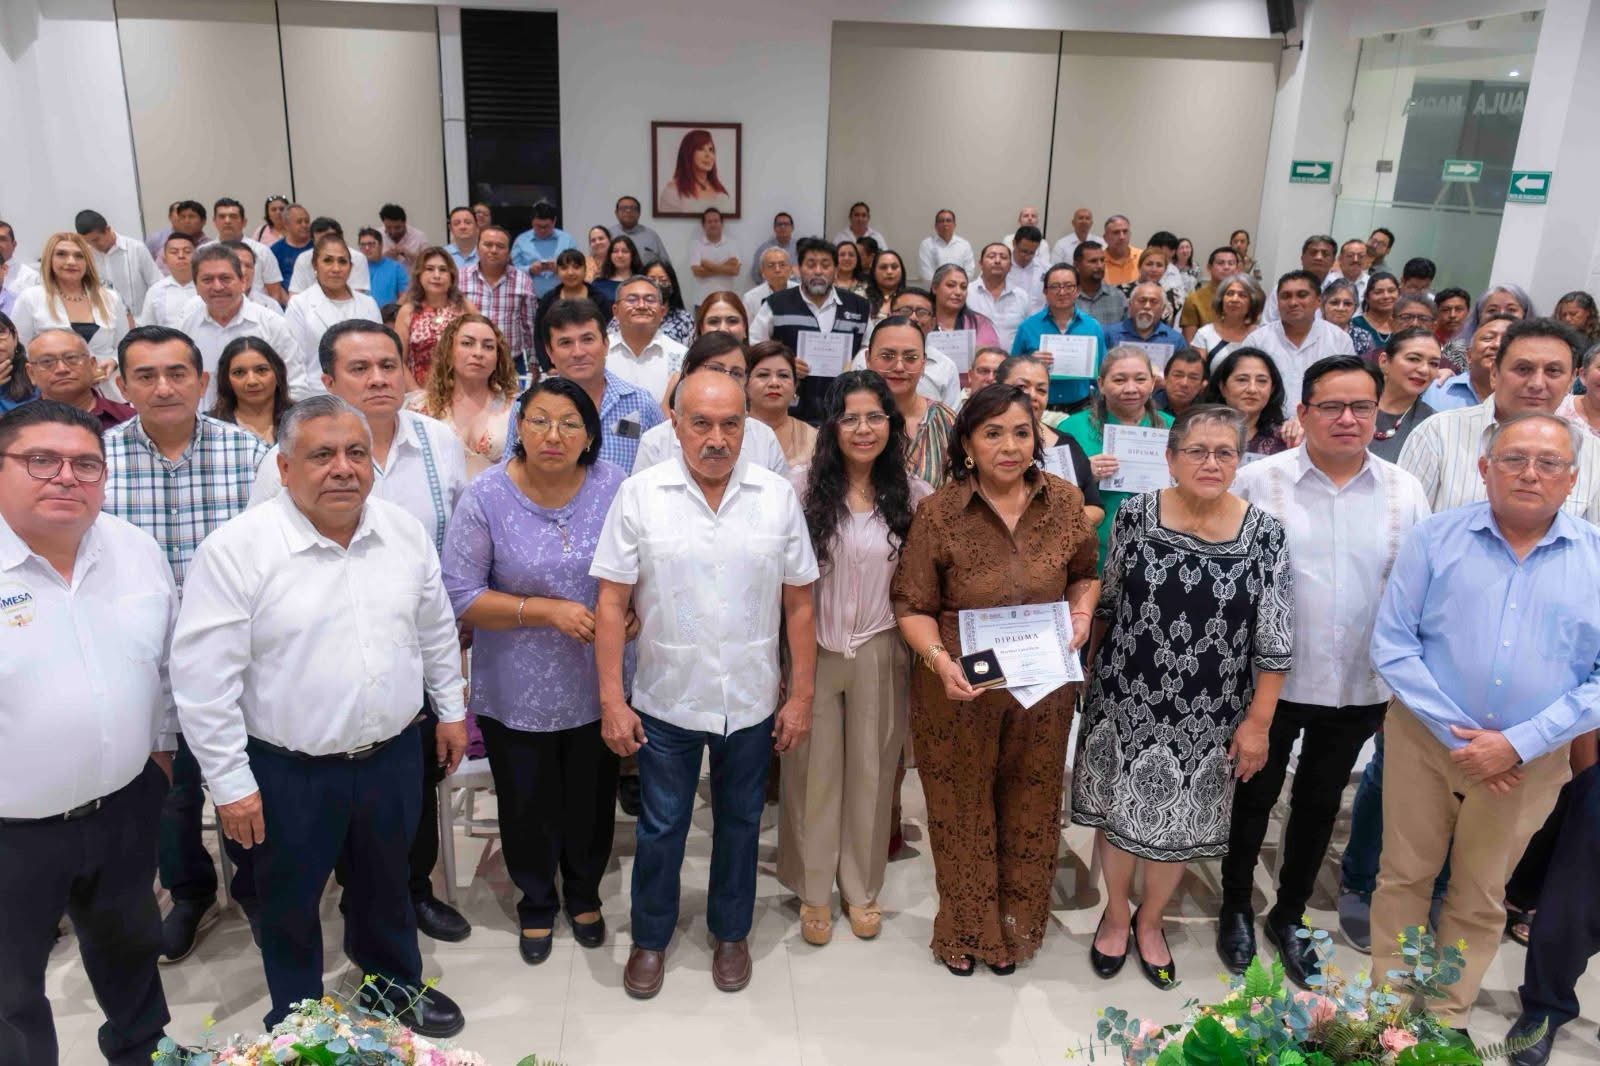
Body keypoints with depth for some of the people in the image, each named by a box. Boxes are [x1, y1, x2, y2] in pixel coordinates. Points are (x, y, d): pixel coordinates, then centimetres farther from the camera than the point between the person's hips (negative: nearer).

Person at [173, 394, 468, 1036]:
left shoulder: (405, 533, -2)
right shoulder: (235, 550, -17)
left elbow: (437, 630, 11)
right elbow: (203, 679, -15)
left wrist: (451, 709, 14)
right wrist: (230, 782, -13)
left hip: (393, 754, 4)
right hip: (290, 772, -3)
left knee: (385, 886, 24)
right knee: (291, 907, 17)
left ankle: (393, 983, 48)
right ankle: (296, 1022, 40)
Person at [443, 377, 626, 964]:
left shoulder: (614, 487, -8)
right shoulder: (486, 496, -14)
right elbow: (460, 595, -14)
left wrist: (631, 616, -15)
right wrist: (546, 611, -21)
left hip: (595, 686, 2)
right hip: (518, 692, -1)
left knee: (591, 799, 18)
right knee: (528, 805, 16)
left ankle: (584, 894, 47)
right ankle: (537, 904, 43)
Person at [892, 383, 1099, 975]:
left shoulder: (1065, 501, -3)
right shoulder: (937, 514, -12)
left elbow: (1085, 573, 12)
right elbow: (913, 605, -9)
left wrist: (1081, 612, -7)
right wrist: (939, 659, -24)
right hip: (960, 688, -2)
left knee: (1030, 812, 18)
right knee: (962, 811, 15)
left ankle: (1016, 927, 42)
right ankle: (965, 930, 39)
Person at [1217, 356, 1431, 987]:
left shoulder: (1404, 493, -1)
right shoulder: (1258, 483, -9)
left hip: (1360, 687, 3)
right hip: (1270, 679, -2)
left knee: (1320, 803, 18)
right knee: (1255, 796, 14)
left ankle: (1289, 914, 38)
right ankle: (1236, 908, 35)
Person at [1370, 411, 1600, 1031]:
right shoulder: (1435, 539, -5)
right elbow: (1392, 645, -6)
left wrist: (1517, 744, -14)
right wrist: (1458, 732, -13)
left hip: (1529, 762, 1)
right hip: (1424, 742, -1)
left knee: (1480, 901, 16)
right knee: (1404, 877, 12)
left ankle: (1448, 1015, 35)